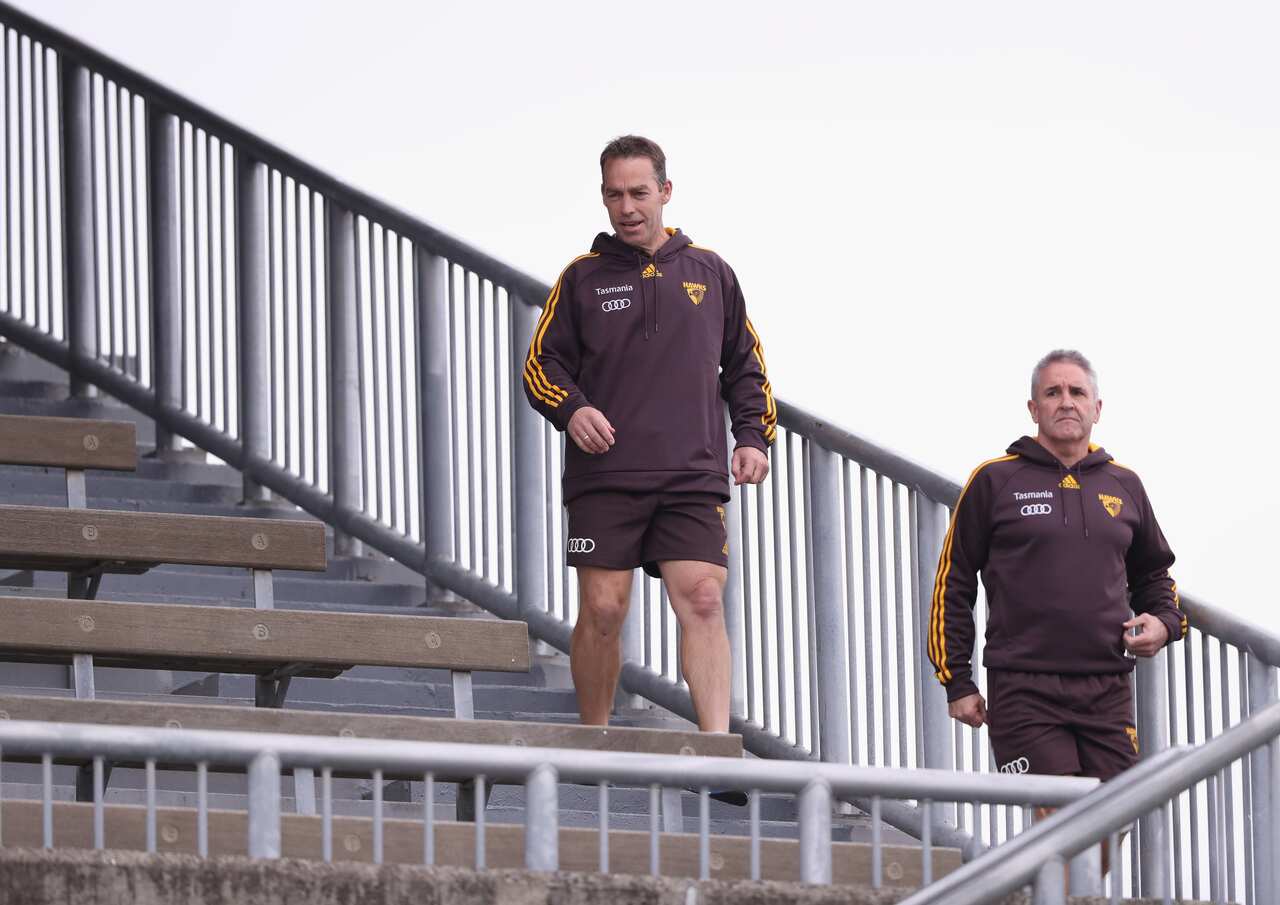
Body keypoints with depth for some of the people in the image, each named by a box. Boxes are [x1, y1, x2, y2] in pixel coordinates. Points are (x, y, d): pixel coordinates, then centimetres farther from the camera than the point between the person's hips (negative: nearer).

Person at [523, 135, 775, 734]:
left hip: (694, 479, 0)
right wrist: (571, 410, -10)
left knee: (703, 603, -13)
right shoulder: (582, 278, 10)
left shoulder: (709, 274, 14)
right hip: (604, 476, 0)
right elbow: (541, 364, 11)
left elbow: (746, 366, 21)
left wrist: (753, 436, 8)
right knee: (602, 610, -4)